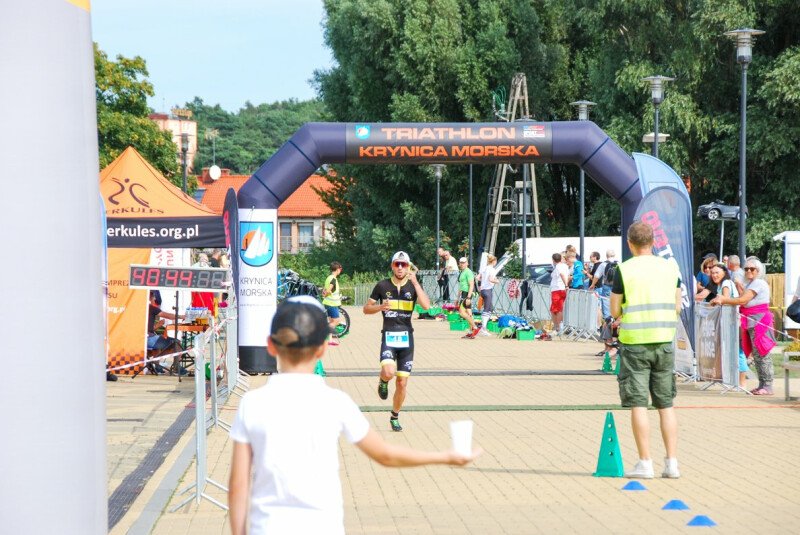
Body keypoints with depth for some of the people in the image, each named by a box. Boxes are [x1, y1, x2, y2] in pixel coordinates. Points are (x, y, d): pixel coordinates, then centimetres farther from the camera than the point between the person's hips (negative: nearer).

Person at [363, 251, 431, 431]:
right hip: (388, 336, -2)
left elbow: (426, 305, -15)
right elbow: (366, 308, 7)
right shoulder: (383, 286, 1)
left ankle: (395, 417, 24)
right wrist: (380, 307, -13)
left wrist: (415, 283, -18)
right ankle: (383, 381, 9)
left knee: (402, 383, 4)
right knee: (389, 372, -28)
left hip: (406, 337, 2)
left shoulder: (414, 286, 3)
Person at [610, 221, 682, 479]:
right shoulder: (670, 267, 5)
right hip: (664, 341, 4)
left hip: (634, 343, -4)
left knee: (638, 404, 0)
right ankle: (672, 462, 8)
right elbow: (677, 307, 10)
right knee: (666, 404, 10)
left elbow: (615, 311, -3)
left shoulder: (625, 269, -7)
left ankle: (645, 463, -2)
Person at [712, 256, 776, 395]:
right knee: (756, 354, 11)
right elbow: (743, 299, 14)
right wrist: (723, 300, 2)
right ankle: (762, 384, 15)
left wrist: (723, 300, -13)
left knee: (761, 354, -9)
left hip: (759, 323, -10)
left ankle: (767, 387, -8)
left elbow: (742, 300, -18)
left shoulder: (758, 283, -12)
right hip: (752, 324, 10)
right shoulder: (751, 284, 20)